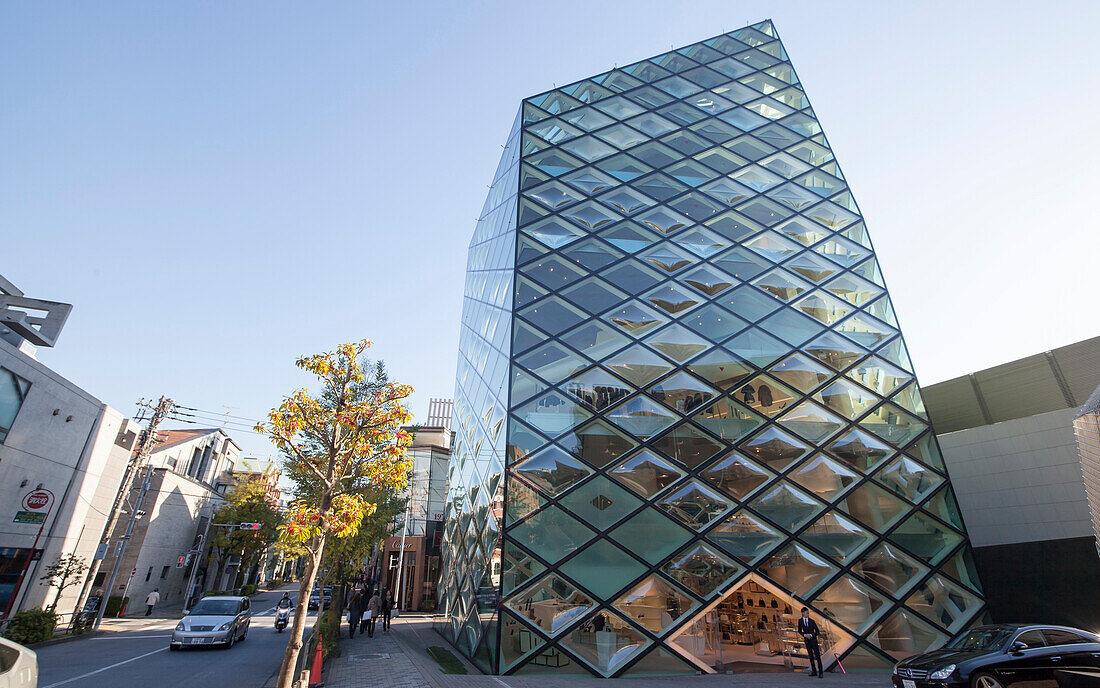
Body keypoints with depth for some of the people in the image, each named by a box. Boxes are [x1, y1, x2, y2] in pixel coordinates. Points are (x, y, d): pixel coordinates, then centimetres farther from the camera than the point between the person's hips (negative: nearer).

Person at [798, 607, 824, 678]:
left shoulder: (812, 621, -12)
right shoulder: (800, 621, -5)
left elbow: (818, 632, -9)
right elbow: (799, 631, 2)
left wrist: (811, 635, -22)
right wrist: (805, 635, -16)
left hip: (813, 640, -2)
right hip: (806, 640, 2)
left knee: (817, 656, -6)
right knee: (811, 656, 9)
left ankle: (821, 672, 1)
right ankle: (813, 671, 18)